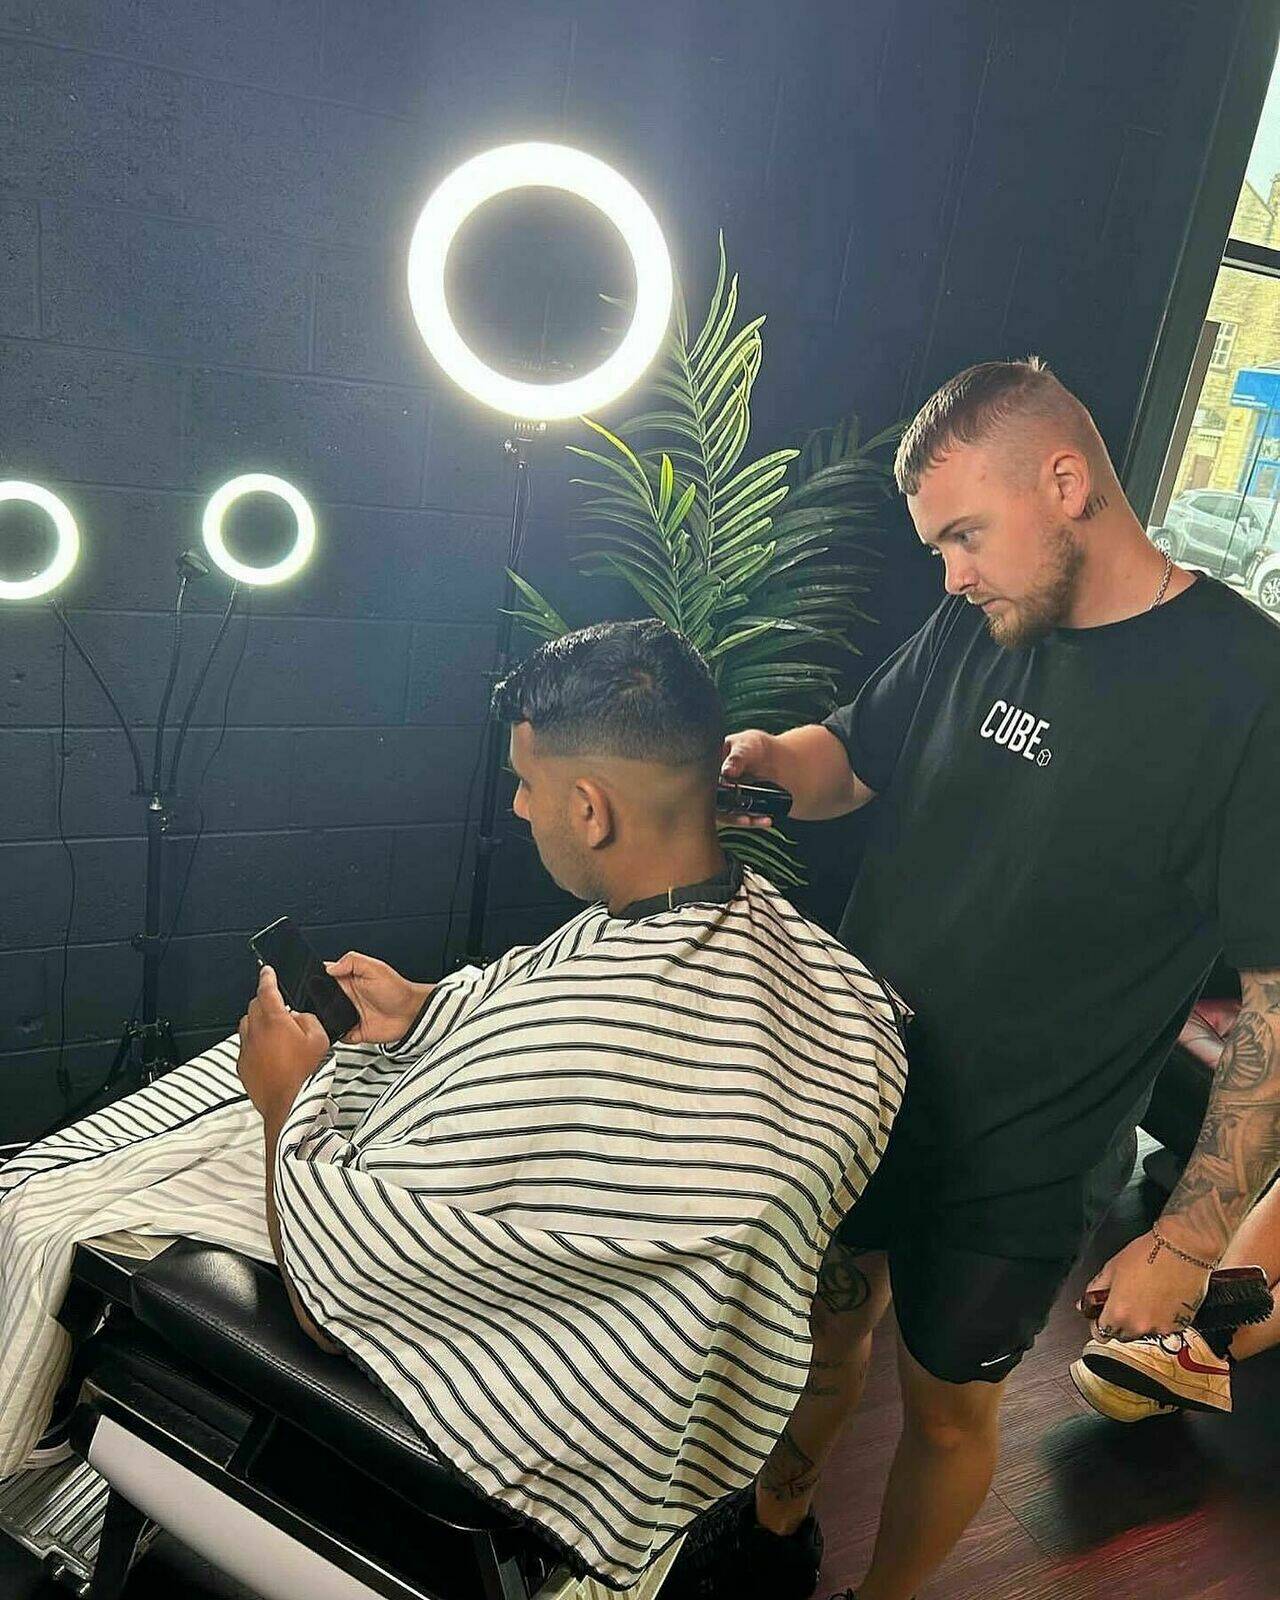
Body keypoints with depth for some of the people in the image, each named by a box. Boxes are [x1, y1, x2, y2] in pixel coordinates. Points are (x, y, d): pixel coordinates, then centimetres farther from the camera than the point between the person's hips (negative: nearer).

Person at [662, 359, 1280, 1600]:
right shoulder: (973, 627, -3)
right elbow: (851, 762, 9)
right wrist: (775, 760, -14)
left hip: (1012, 1169, -5)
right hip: (850, 1090, 5)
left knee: (947, 1406, 18)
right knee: (825, 1328, 26)